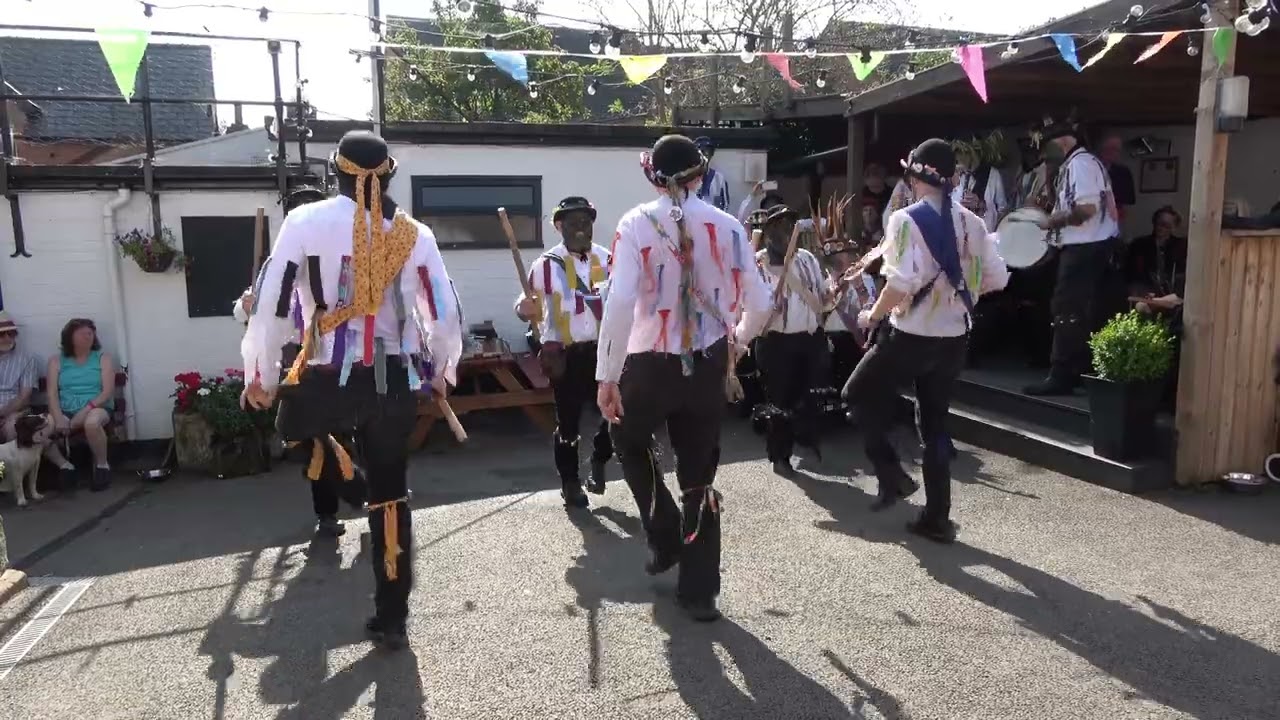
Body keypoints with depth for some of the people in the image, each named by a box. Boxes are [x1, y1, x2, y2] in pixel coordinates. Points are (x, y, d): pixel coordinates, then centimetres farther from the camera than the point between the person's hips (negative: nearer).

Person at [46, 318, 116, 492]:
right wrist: (58, 417, -16)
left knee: (91, 422, -39)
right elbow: (52, 393, 3)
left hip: (96, 408, -3)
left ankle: (102, 465, -14)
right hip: (66, 411, 3)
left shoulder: (103, 358, 8)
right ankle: (64, 466, -3)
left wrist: (86, 410, -18)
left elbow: (108, 392, -3)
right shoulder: (56, 361, 13)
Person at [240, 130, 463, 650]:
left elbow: (271, 304, -5)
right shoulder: (413, 233, 2)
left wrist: (258, 374, 8)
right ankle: (391, 619, 17)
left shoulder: (305, 222, -4)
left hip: (328, 380, -2)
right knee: (391, 494, 11)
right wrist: (442, 371, 18)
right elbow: (445, 314, 1)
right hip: (395, 382, 3)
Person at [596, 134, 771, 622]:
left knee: (629, 441, 28)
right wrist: (736, 341, 21)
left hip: (650, 362, -2)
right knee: (699, 474, 13)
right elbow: (758, 304, 1)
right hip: (708, 363, 2)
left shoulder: (636, 223, -7)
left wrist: (607, 375, -13)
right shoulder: (726, 225, 0)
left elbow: (619, 302, -18)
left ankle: (665, 540, 31)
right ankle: (699, 590, 20)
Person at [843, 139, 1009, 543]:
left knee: (859, 394, 17)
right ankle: (937, 518, 20)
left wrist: (873, 316, -8)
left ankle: (892, 475, 10)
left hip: (911, 336, -6)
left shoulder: (907, 219, -14)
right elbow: (997, 278, 7)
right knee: (935, 423, 15)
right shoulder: (971, 222, 5)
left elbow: (901, 282, -24)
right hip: (953, 339, 6)